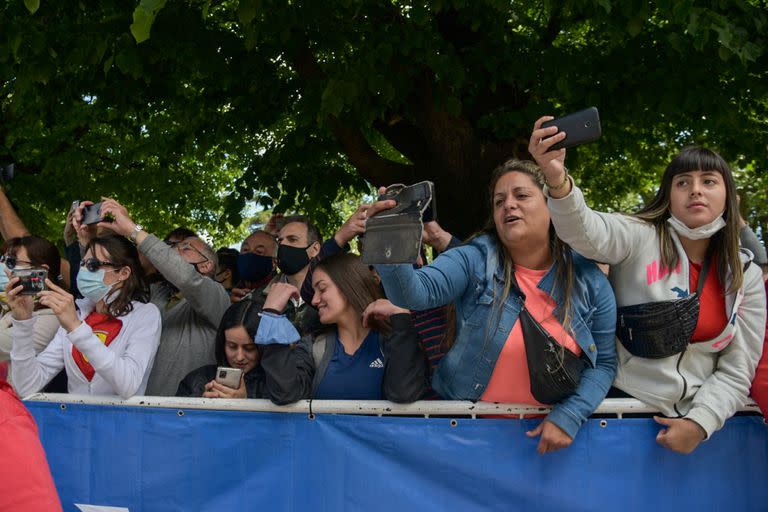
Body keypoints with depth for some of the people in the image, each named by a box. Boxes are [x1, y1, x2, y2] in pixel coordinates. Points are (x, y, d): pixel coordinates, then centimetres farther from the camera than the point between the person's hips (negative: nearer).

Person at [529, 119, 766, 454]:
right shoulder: (640, 238, -7)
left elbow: (737, 370, 4)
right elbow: (587, 232, -30)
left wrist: (700, 423, -11)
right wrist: (558, 181, -49)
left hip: (693, 418, 3)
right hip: (621, 402, -3)